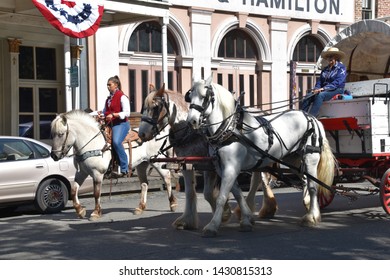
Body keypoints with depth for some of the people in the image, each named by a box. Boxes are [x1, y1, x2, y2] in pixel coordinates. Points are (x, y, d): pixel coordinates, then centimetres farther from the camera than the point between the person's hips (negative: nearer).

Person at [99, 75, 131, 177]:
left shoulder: (122, 97, -5)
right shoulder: (109, 98, 19)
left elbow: (126, 113, -12)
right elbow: (106, 111, 31)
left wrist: (113, 115, -22)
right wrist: (101, 114, 7)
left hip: (121, 123, -9)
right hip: (110, 124, 9)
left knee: (116, 142, -30)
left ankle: (124, 168, -23)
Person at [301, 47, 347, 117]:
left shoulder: (341, 67, 1)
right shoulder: (325, 69, 21)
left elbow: (337, 82, -12)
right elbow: (319, 81, 16)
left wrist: (324, 88, -21)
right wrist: (316, 89, -8)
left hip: (336, 90, -6)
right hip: (324, 90, 6)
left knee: (319, 95, -36)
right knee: (308, 96, -20)